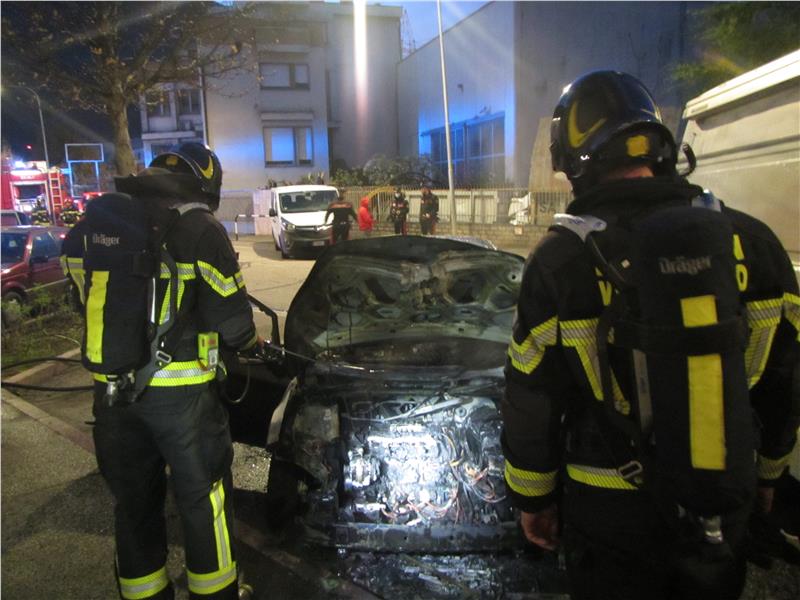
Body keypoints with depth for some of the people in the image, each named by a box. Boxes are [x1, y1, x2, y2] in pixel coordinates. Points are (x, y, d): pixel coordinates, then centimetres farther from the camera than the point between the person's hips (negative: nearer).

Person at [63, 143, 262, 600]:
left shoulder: (95, 223, 8)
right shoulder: (200, 228, -10)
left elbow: (86, 295, 13)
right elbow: (229, 313, -10)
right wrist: (250, 340, 11)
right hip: (179, 389, -5)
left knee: (133, 499, 20)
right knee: (203, 497, 12)